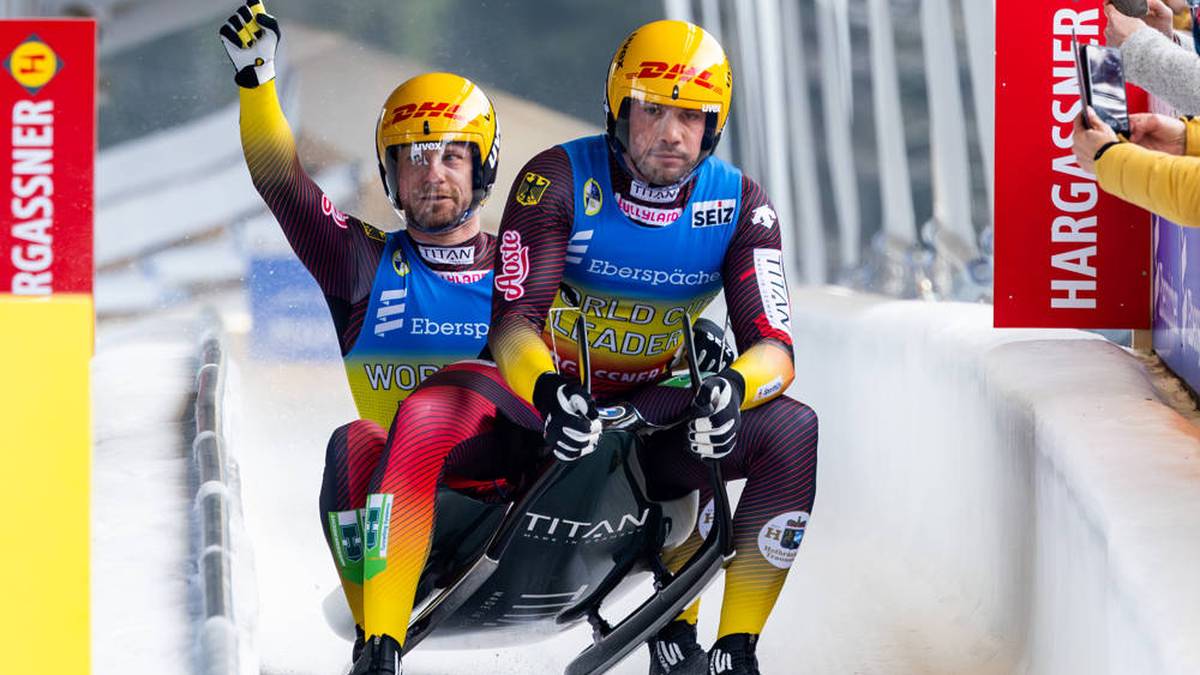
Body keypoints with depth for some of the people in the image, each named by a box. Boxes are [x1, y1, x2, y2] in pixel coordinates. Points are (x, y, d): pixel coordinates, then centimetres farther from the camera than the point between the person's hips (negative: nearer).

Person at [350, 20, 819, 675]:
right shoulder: (558, 180, -16)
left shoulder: (740, 204, -7)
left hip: (648, 408, 3)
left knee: (793, 430, -21)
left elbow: (773, 346, -14)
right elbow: (510, 327, -24)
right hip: (540, 391, -3)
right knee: (425, 417, -34)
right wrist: (550, 392, -47)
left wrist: (731, 388, -39)